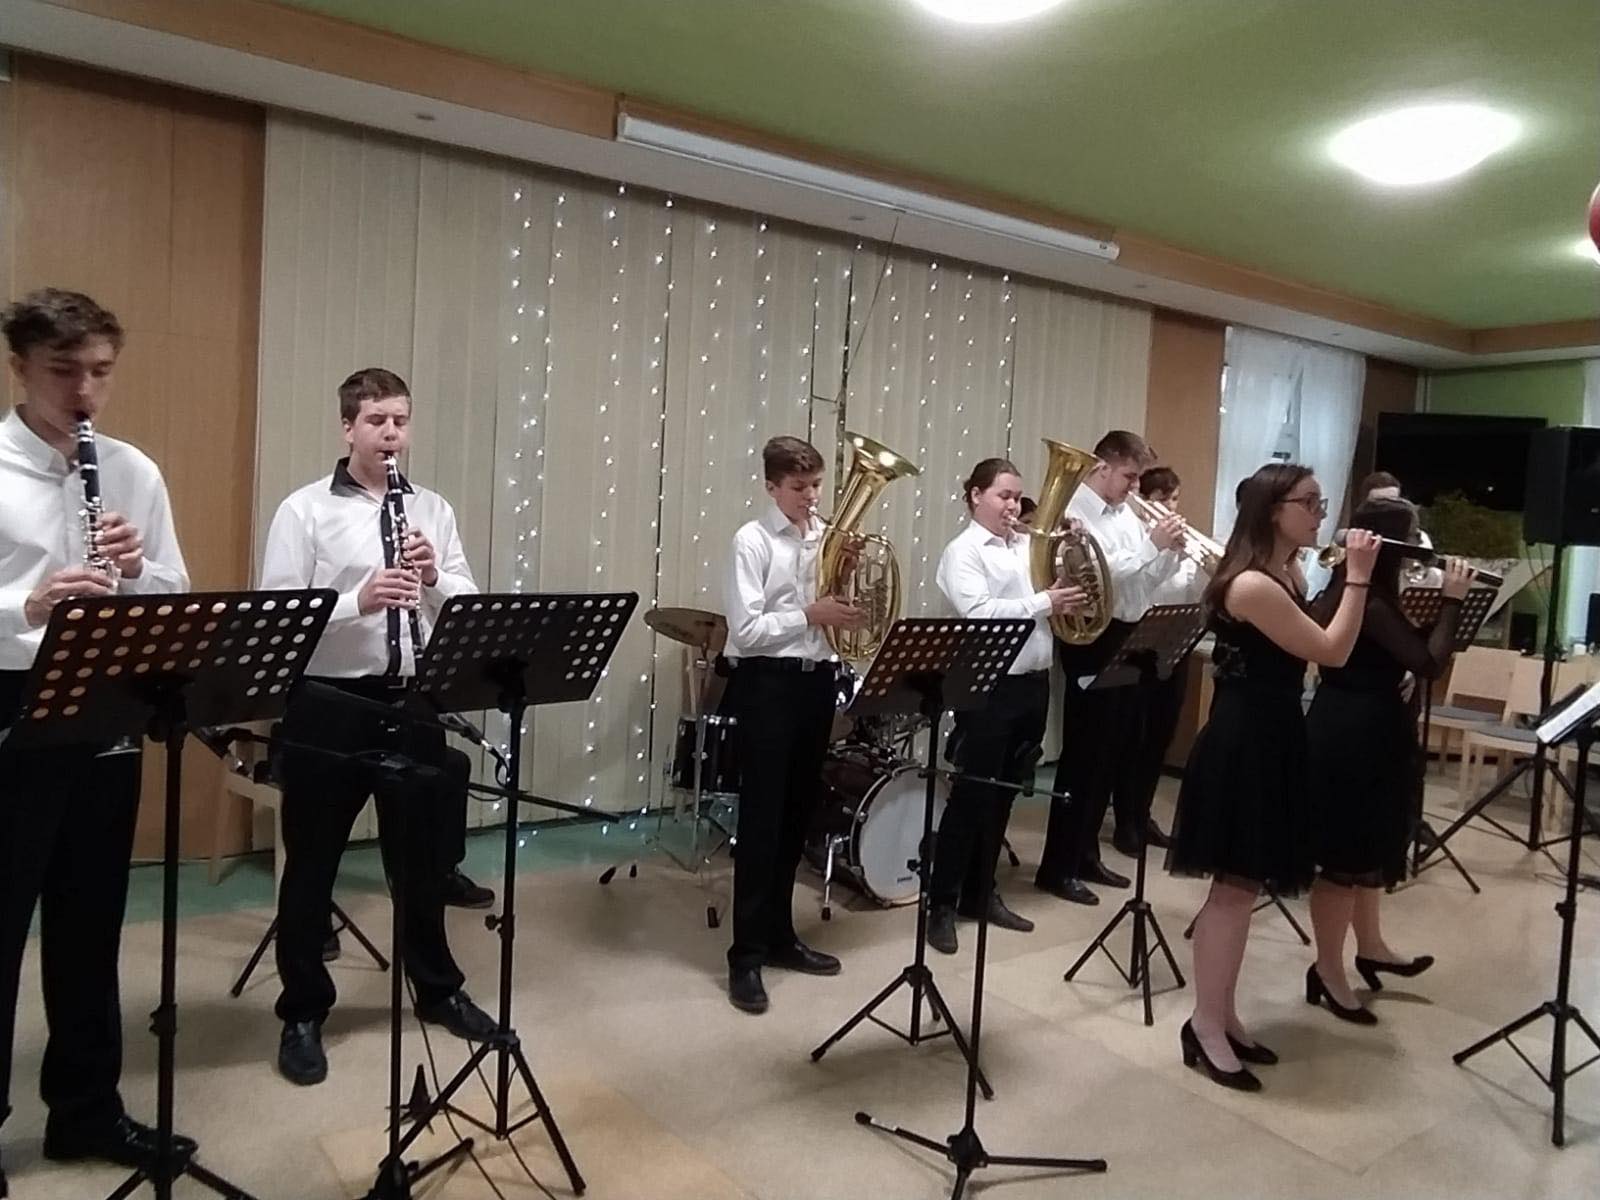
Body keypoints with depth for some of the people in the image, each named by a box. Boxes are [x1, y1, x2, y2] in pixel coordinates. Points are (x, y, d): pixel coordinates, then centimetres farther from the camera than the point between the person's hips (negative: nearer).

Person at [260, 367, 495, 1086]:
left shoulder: (434, 509, 7)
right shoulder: (304, 511, -4)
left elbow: (469, 605, 4)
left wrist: (434, 577, -17)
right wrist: (358, 600, -25)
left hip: (412, 700, 4)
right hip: (326, 704, -3)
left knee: (423, 853, 16)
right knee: (312, 864, 9)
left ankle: (437, 989, 35)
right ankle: (303, 1013, 27)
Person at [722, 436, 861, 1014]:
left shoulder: (829, 537, 10)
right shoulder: (752, 540, -7)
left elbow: (840, 609, 12)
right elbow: (746, 628, -15)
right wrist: (809, 614, -18)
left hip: (816, 680, 6)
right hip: (766, 684, -6)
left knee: (798, 812, 14)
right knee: (761, 816, -3)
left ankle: (779, 934, 27)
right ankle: (747, 955, 6)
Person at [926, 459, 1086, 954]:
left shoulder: (1029, 546, 13)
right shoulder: (962, 551, -7)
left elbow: (1068, 585, 17)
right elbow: (978, 612, -20)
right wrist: (1043, 603, -20)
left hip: (1033, 684, 7)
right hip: (988, 688, -7)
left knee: (1003, 794, 15)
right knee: (971, 796, -1)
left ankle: (981, 893, 27)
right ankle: (942, 905, 9)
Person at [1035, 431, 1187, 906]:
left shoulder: (1127, 515, 14)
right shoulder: (1074, 514, -11)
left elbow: (1146, 579, 15)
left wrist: (1172, 550, -2)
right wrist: (1151, 545, -18)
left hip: (1129, 638, 9)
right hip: (1091, 641, -8)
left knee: (1114, 751, 13)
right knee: (1084, 754, -4)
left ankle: (1085, 854, 24)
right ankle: (1057, 866, 4)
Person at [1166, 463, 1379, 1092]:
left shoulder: (1288, 573, 9)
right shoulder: (1251, 584, -22)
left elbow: (1315, 641, 13)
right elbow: (1332, 651, -17)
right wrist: (1358, 577, -13)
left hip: (1272, 738, 10)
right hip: (1241, 745, -10)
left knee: (1245, 885, 15)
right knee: (1234, 887, -1)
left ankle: (1223, 1016, 27)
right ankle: (1204, 1028, 12)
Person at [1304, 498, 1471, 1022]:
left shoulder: (1349, 592, 8)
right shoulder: (1370, 603, -22)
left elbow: (1406, 648, 13)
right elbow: (1430, 663, -23)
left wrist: (1440, 597, 2)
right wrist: (1451, 598, -15)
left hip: (1362, 733, 10)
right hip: (1353, 738, -10)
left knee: (1367, 850, 23)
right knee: (1347, 858, 1)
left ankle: (1370, 947, 40)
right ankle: (1329, 971, 14)